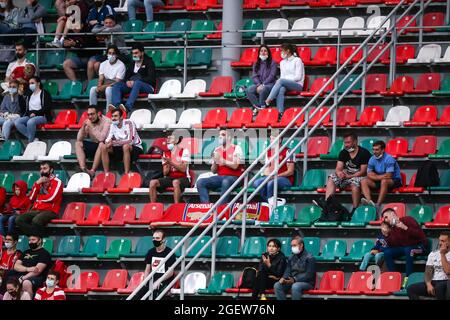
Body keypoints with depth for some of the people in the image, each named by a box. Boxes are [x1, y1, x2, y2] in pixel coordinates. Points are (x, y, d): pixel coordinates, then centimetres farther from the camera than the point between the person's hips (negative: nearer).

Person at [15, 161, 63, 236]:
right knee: (19, 220, -20)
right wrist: (37, 184, 2)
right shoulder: (39, 182, 21)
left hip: (50, 211, -7)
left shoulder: (57, 182, 2)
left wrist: (38, 198, 5)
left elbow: (51, 198, -11)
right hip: (37, 210, 7)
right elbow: (31, 198, 12)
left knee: (36, 221, -38)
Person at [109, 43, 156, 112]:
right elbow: (126, 77, 21)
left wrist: (135, 81, -17)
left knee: (137, 83, -40)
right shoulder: (132, 64, 22)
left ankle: (127, 107, -58)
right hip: (132, 85, 6)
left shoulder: (149, 62, 5)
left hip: (147, 86, -6)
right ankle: (116, 105, -44)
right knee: (116, 85, -17)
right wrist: (127, 81, -6)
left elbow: (151, 78, -8)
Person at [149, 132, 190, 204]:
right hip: (170, 178, 5)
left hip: (183, 178, -5)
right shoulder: (166, 153, 12)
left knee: (175, 182, -41)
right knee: (153, 182, -19)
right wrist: (168, 165, -14)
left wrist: (171, 163, -22)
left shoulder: (184, 151, -2)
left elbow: (183, 169, -12)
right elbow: (165, 173, 8)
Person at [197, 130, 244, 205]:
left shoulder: (236, 148, -1)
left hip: (233, 177, -6)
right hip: (220, 177, 6)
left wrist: (221, 160, -13)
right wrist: (215, 162, -6)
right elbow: (213, 171, 15)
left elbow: (235, 166, -13)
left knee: (225, 182, -41)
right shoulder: (217, 150, 15)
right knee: (200, 182, -15)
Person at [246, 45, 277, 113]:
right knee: (249, 90, -28)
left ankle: (262, 107, -27)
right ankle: (257, 107, -26)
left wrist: (263, 85, -16)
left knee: (263, 89, -39)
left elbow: (272, 76, -6)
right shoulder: (256, 64, 17)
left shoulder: (272, 63, 4)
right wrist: (259, 85, -13)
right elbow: (254, 76, 7)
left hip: (269, 84, -4)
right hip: (258, 84, 4)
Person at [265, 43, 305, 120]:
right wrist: (279, 82, -5)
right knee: (281, 90, -33)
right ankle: (280, 113, -46)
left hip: (297, 85, -5)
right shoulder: (282, 62, 20)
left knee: (281, 81, -33)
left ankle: (268, 101, -43)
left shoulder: (297, 60, -1)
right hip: (285, 85, 5)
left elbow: (298, 77, -9)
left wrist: (286, 79, -14)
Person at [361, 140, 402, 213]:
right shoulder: (372, 159, 1)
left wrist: (376, 176, -11)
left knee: (384, 181, -40)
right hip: (379, 180, 7)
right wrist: (380, 176, -17)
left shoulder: (388, 159, -18)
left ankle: (378, 205, -45)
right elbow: (369, 175, -1)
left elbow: (388, 176, -23)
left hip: (394, 181, -7)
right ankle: (369, 201, -40)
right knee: (364, 181, -15)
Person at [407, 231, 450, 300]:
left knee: (438, 287, -42)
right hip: (433, 282, 5)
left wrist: (442, 254, -10)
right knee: (410, 289, -17)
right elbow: (428, 271, 6)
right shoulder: (433, 254, 15)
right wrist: (428, 284, -13)